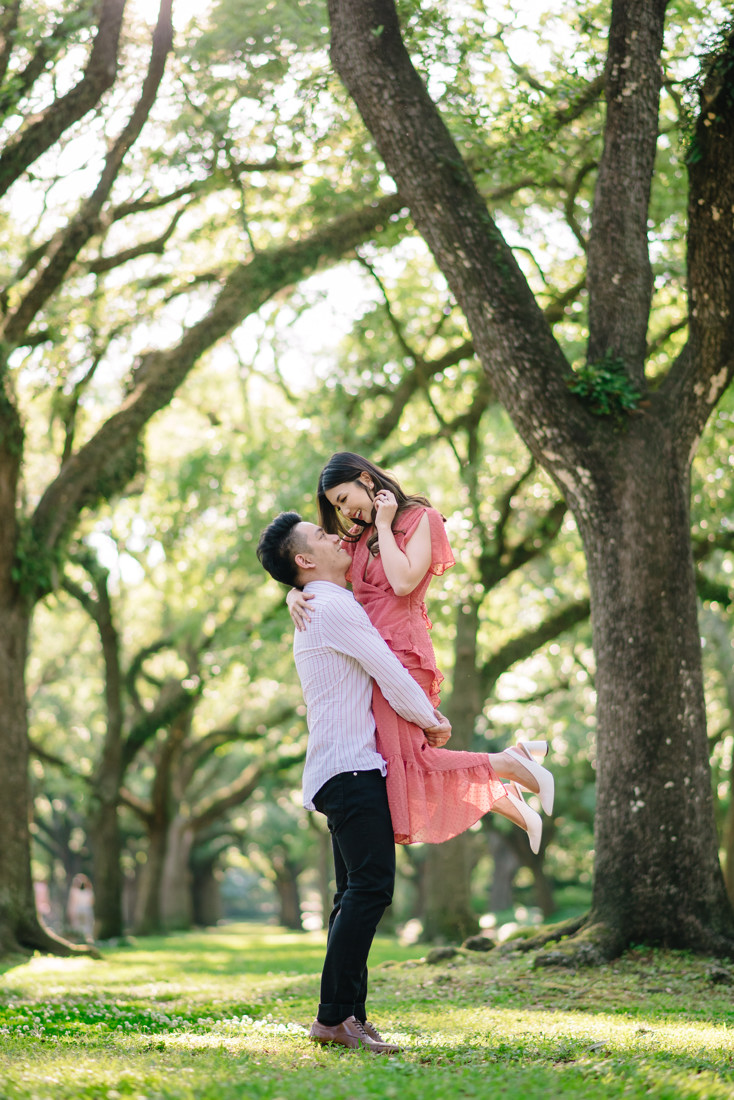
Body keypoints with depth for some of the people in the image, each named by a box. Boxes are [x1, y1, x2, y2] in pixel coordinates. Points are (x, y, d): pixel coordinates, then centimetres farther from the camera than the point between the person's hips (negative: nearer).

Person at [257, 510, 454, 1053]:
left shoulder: (322, 610, 22)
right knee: (371, 886, -16)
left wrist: (425, 708, 17)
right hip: (352, 768, -11)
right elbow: (390, 675, -9)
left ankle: (349, 1016, 7)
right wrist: (431, 721, 5)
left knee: (357, 892, 8)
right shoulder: (334, 607, -10)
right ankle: (335, 1015, -18)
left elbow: (382, 673, 31)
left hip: (347, 771, 11)